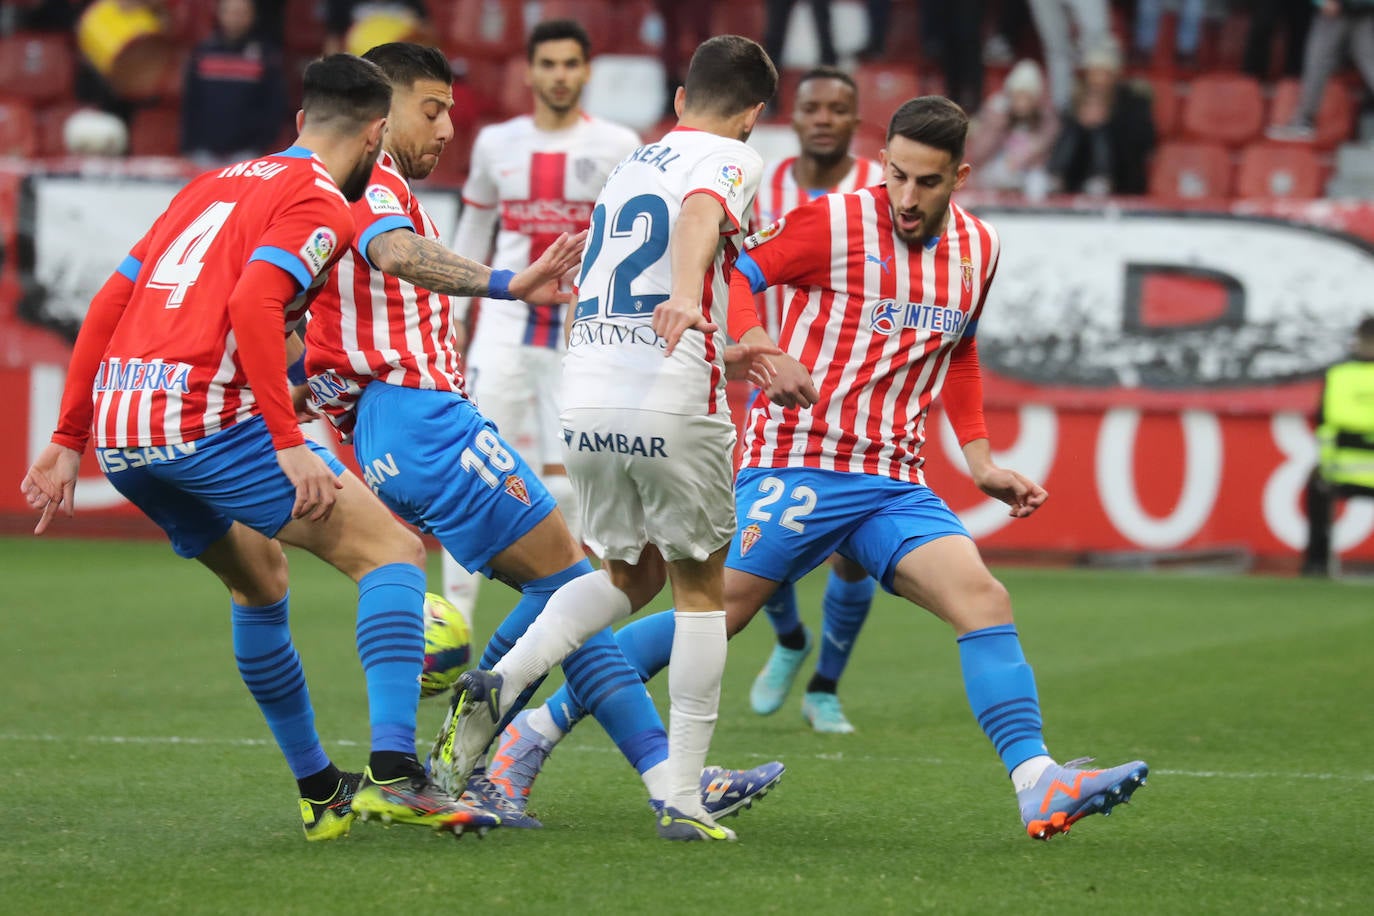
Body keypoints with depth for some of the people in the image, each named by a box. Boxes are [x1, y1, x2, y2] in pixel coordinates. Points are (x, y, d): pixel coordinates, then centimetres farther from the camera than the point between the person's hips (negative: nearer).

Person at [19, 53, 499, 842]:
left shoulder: (215, 184, 25)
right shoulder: (322, 204, 0)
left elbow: (108, 304, 22)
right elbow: (252, 305, -17)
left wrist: (71, 439, 23)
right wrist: (289, 444, -20)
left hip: (117, 433, 8)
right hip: (203, 415, -8)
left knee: (260, 578, 28)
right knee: (393, 549, -3)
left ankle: (320, 791, 31)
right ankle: (393, 773, -18)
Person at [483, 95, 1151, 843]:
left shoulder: (978, 249, 12)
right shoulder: (836, 223, -7)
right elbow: (731, 275, -11)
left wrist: (980, 460, 19)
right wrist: (763, 353, -30)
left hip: (895, 483, 5)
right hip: (799, 464, -5)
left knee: (983, 599, -14)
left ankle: (1039, 787, -21)